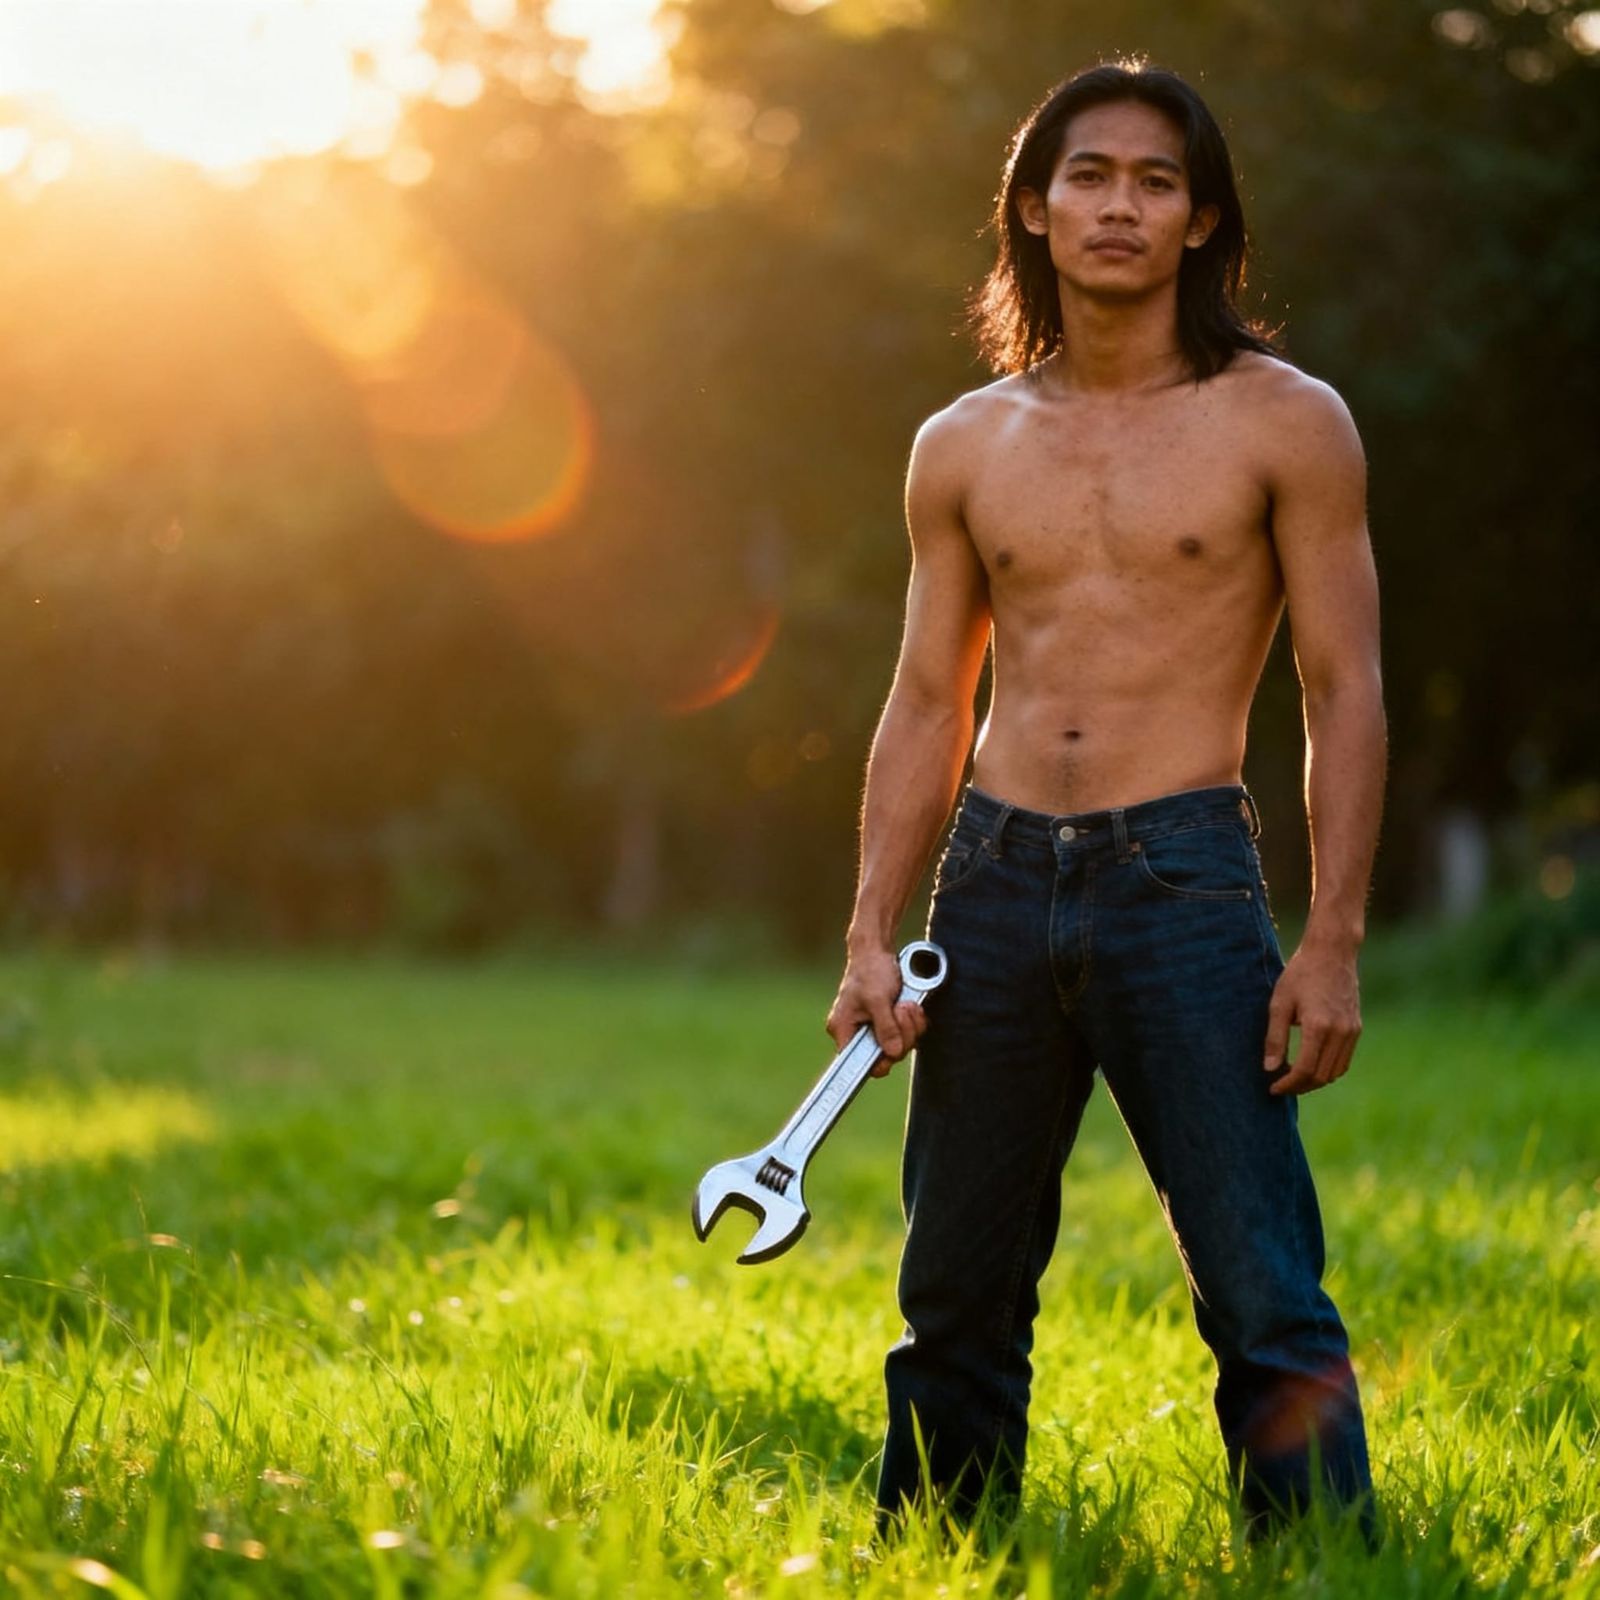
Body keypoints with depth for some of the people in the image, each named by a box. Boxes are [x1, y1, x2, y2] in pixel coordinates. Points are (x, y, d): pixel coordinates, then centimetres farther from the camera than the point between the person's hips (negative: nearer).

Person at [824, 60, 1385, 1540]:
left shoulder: (1284, 422, 2)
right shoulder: (963, 447, 13)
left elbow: (1346, 693, 0)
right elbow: (926, 707, 15)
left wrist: (1334, 944, -9)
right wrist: (873, 935, 5)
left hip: (1185, 880, -3)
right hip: (994, 879, 4)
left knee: (1267, 1303, -9)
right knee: (957, 1296, 8)